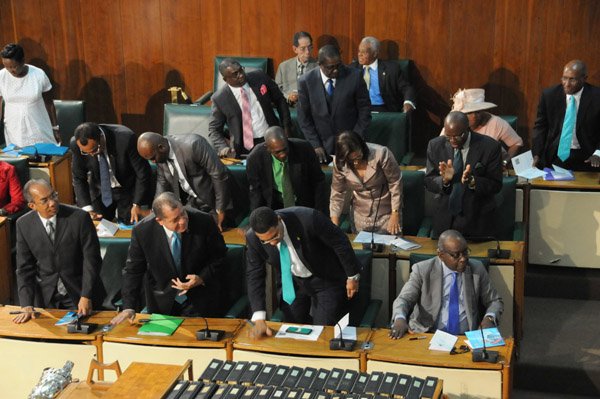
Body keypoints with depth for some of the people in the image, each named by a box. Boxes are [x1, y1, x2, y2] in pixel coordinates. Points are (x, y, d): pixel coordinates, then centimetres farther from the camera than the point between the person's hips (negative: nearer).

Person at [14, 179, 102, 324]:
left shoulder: (79, 217, -16)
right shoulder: (24, 225, -7)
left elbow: (91, 259, -12)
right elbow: (24, 268, -3)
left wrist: (86, 296, -17)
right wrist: (26, 305, -12)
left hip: (77, 292, -2)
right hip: (46, 296, 2)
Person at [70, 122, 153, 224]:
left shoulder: (125, 138, -32)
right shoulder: (76, 144, -22)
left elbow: (143, 173, -20)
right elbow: (79, 178, -9)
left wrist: (137, 204, -20)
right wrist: (87, 208, -19)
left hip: (128, 189, -2)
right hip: (99, 190, 2)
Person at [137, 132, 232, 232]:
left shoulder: (192, 145, -30)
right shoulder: (160, 156, -9)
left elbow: (219, 175, -24)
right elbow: (162, 182, 7)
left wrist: (220, 210, -18)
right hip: (188, 201, 6)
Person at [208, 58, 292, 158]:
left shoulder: (260, 77, -3)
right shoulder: (219, 98, -7)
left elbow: (280, 101, 9)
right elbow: (214, 129, 2)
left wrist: (286, 127, 5)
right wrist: (222, 147, -15)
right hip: (243, 147, -2)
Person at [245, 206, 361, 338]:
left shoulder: (307, 218, -34)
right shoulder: (253, 238, -22)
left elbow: (340, 241, -20)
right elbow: (254, 276, -14)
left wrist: (352, 276, -9)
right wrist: (259, 318, -24)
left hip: (326, 279, -3)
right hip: (290, 281, 3)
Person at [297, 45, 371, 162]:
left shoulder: (354, 77, -10)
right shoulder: (305, 81, -8)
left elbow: (364, 110, -2)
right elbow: (304, 117, -1)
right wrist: (315, 145, -7)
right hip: (321, 145, 0)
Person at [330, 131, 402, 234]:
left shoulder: (381, 154, -23)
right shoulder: (340, 164, -13)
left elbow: (395, 183, -14)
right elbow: (337, 193, -3)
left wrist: (395, 214, -12)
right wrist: (334, 226, -7)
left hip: (387, 213, -2)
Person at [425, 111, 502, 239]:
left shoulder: (490, 147, -13)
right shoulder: (435, 145, -5)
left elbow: (496, 185, -10)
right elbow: (428, 182, -2)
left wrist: (472, 181, -28)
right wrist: (444, 180, -24)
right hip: (445, 218, 2)